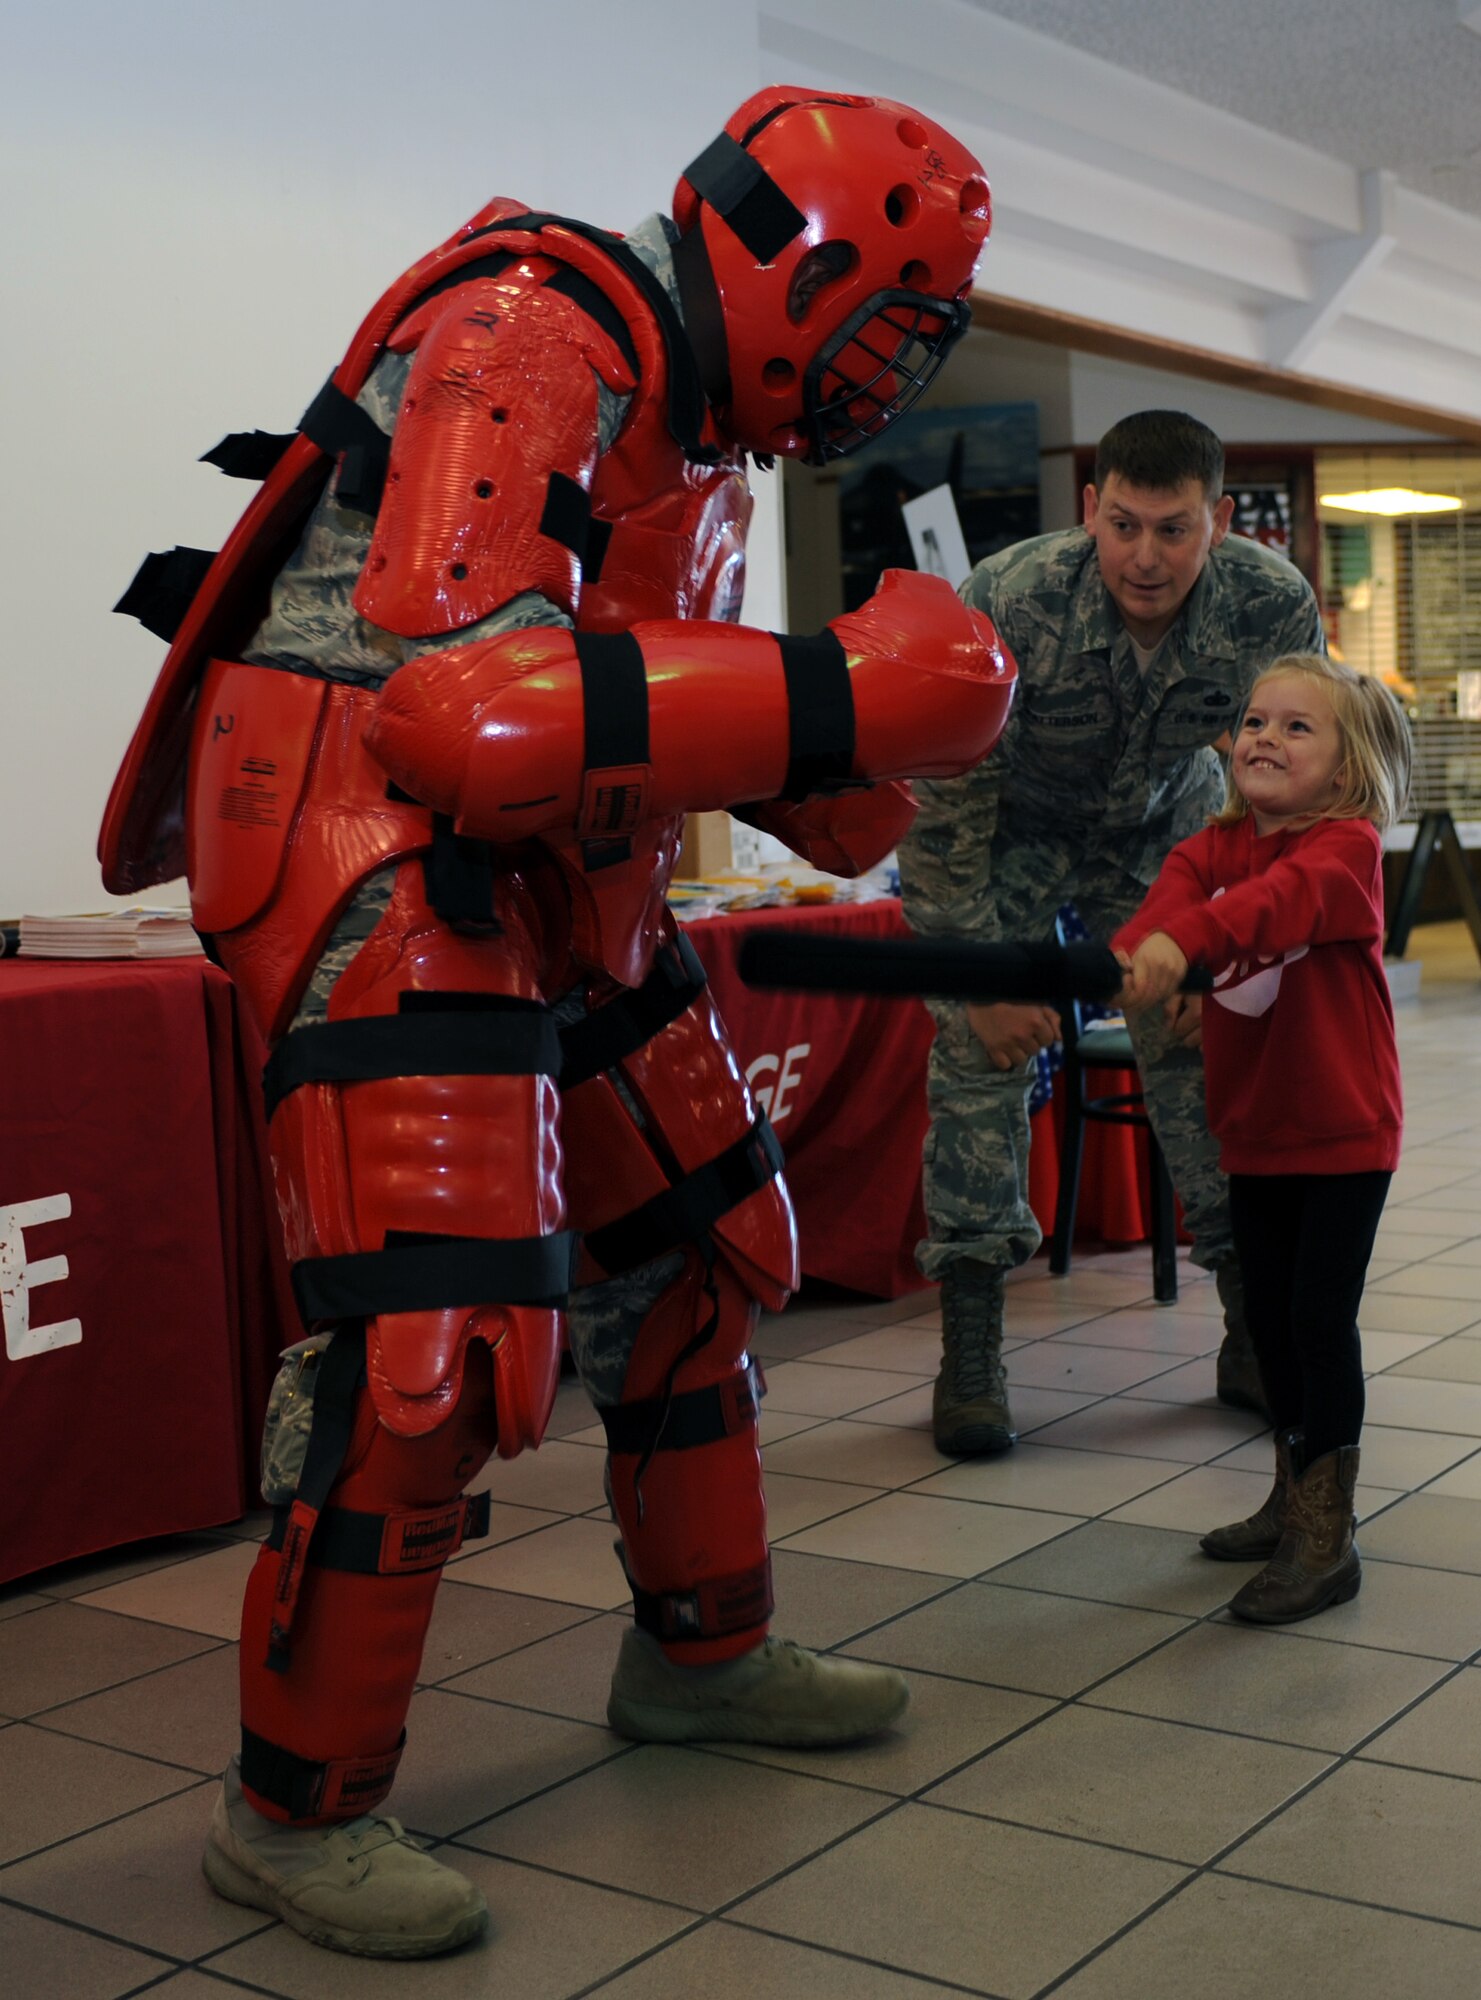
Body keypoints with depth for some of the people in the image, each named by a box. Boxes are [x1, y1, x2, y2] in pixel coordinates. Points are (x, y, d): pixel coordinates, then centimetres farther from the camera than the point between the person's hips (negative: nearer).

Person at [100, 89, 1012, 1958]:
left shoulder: (699, 419, 15)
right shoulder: (540, 335, -18)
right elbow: (472, 714, -30)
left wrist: (823, 761, 2)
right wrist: (837, 693, -27)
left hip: (550, 881, 11)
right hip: (373, 859, -10)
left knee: (704, 1249, 16)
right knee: (431, 1356, -16)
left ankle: (699, 1651, 34)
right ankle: (295, 1810, 5)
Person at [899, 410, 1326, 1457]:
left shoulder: (1277, 608, -26)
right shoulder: (1007, 599, -34)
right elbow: (942, 802, -23)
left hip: (1165, 829, 2)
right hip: (1014, 828, -2)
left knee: (1207, 1057, -4)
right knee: (982, 1050, -13)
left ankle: (1256, 1332, 10)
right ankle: (971, 1355, -5)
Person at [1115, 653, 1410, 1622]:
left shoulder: (1348, 848, -15)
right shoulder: (1213, 846, 2)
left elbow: (1282, 896, -37)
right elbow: (1175, 895, -19)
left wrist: (1184, 939, -55)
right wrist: (1128, 956, -42)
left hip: (1343, 1131, -6)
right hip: (1254, 1130, 6)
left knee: (1321, 1316, -6)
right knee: (1269, 1313, 15)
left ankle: (1328, 1536, 3)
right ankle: (1296, 1497, 32)